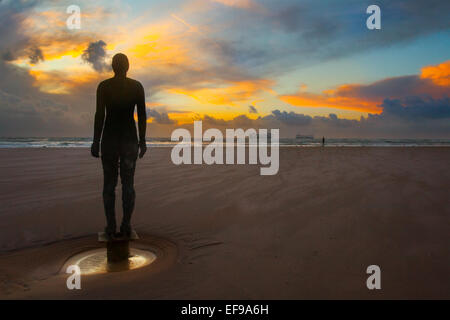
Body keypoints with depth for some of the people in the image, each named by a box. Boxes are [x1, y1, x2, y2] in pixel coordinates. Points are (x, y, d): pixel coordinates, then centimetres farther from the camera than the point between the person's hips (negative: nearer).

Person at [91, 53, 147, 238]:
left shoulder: (103, 86, -4)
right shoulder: (137, 86, 1)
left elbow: (99, 115, -9)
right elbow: (142, 115, -1)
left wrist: (96, 142, -4)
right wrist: (142, 141, 6)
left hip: (109, 138, -1)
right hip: (130, 139, 1)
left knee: (109, 183, 7)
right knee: (128, 183, 6)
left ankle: (111, 227, 7)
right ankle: (126, 226, 7)